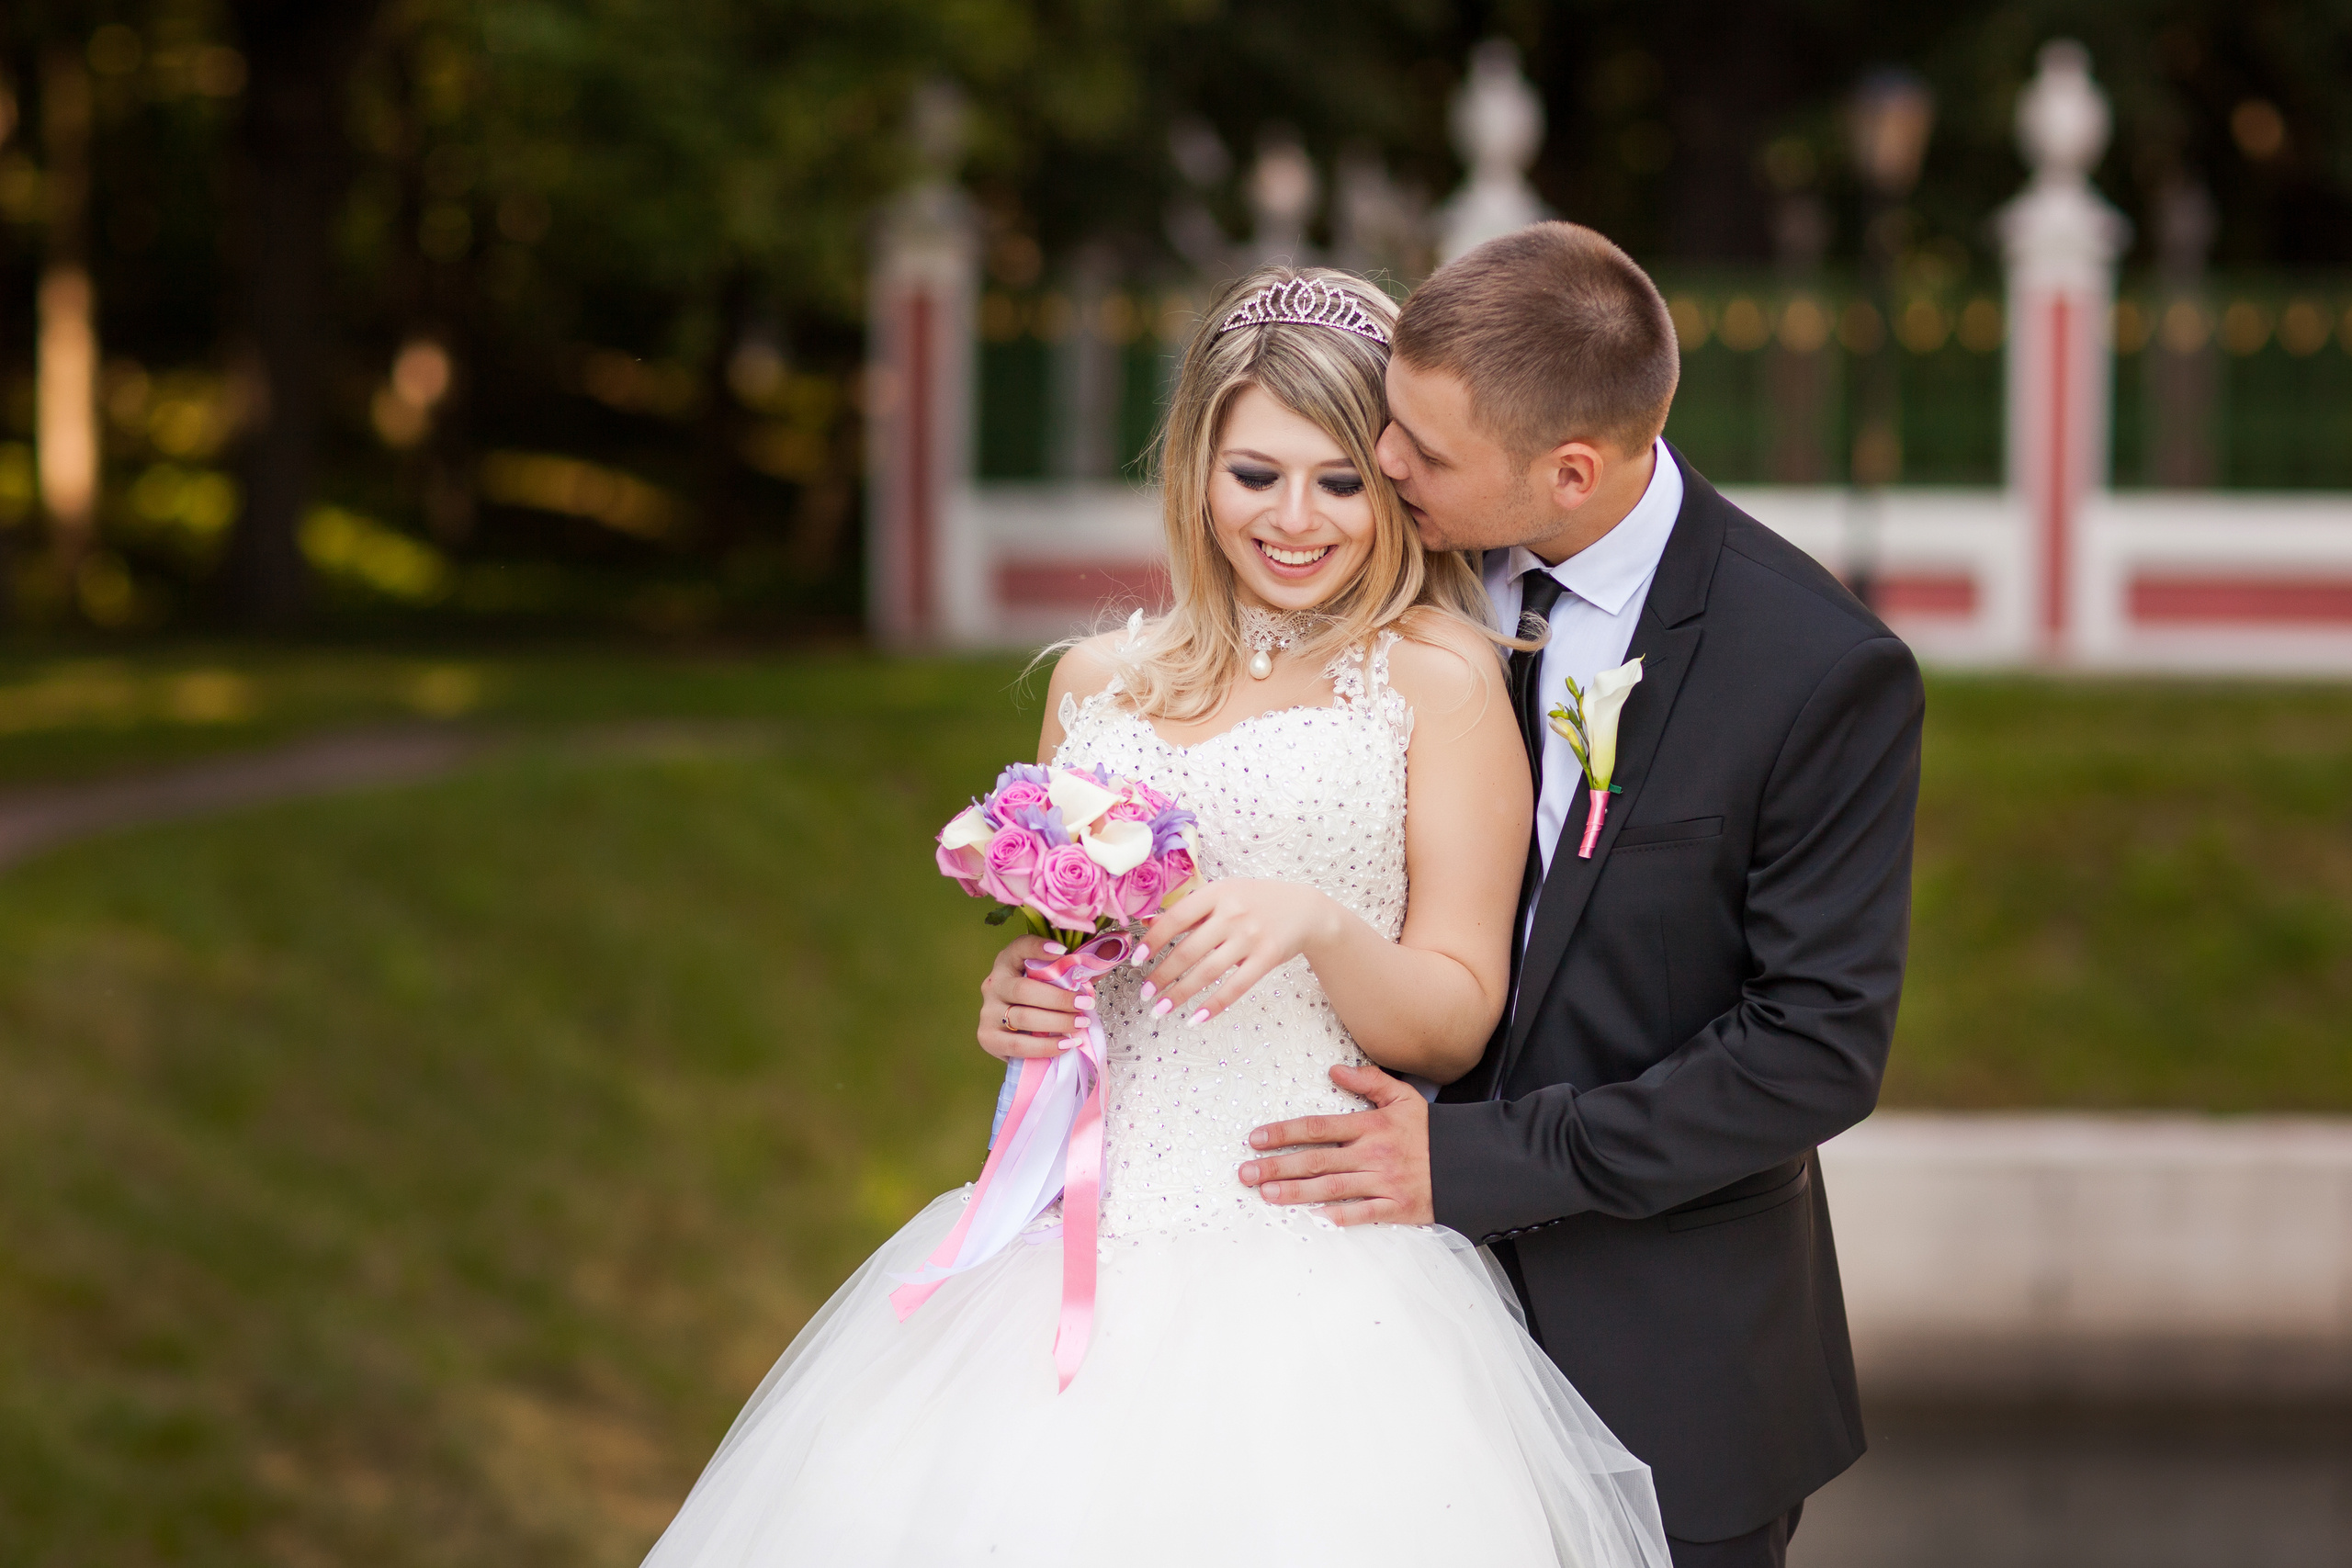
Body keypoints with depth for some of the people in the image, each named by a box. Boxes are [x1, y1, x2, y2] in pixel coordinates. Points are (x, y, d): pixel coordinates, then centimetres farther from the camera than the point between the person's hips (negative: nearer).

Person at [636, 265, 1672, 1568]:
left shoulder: (1440, 675, 1)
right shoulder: (1099, 682, 14)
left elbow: (1457, 1022, -1)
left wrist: (1316, 925, -19)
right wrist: (1014, 1007, 3)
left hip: (1313, 1255, -4)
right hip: (1078, 1245, 4)